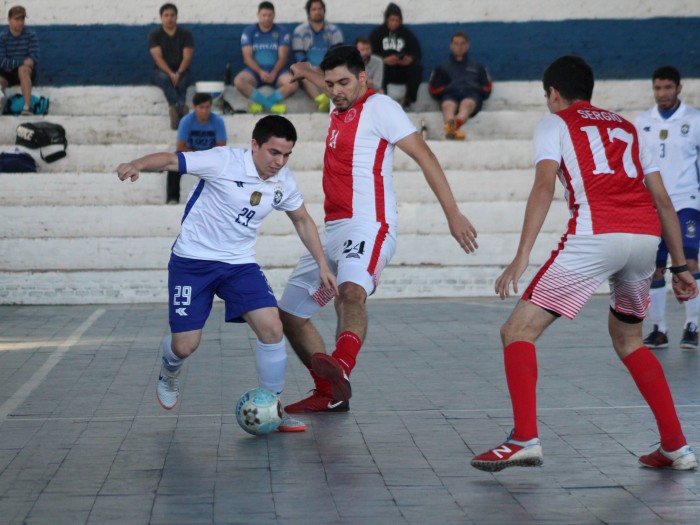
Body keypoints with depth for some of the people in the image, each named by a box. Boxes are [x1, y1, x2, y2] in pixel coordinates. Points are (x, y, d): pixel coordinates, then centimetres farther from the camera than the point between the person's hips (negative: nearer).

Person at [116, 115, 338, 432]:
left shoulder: (283, 182, -1)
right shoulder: (224, 162, -18)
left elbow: (302, 221, 15)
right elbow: (171, 160, -20)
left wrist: (322, 266, 12)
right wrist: (137, 165, -40)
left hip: (240, 264, 4)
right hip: (193, 261, -4)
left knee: (271, 328, -15)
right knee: (185, 346, -4)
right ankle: (169, 375, 35)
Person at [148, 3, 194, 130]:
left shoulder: (186, 34, 4)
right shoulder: (154, 34, 1)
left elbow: (187, 57, -6)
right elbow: (158, 57, -11)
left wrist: (178, 73, -24)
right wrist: (171, 74, -26)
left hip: (181, 71, 1)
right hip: (161, 71, -1)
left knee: (182, 82, -35)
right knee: (165, 79, -37)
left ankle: (175, 110, -57)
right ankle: (180, 108, -59)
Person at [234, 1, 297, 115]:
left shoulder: (282, 31, 6)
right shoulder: (249, 31, 6)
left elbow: (283, 57, -2)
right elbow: (247, 57, -2)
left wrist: (274, 73, -20)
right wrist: (260, 72, -20)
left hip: (277, 70, 0)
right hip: (255, 70, 0)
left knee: (293, 84, -32)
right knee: (238, 81, -33)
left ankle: (261, 102, -29)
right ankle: (271, 104, -31)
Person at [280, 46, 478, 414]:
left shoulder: (377, 107, -5)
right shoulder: (338, 115, 19)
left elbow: (424, 156, -11)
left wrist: (453, 214, -16)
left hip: (368, 227, -9)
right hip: (334, 231, 9)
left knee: (351, 292, -37)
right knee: (289, 314, 12)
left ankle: (340, 368, -63)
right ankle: (329, 395, 23)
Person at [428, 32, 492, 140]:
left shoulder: (477, 66, 34)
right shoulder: (442, 67, 33)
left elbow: (487, 89, 27)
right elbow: (433, 89, 24)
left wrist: (476, 88, 7)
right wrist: (446, 89, 6)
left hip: (472, 94, 0)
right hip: (450, 95, 0)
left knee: (467, 103, -40)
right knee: (448, 105, -40)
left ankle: (458, 121, -76)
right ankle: (451, 126, -73)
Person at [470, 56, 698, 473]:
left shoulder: (555, 123, 15)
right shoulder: (627, 127, 29)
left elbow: (545, 186, -3)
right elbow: (664, 201, 23)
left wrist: (522, 256, -11)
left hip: (596, 235, -6)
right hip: (646, 236, 6)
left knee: (518, 332, 2)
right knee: (627, 338, 27)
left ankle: (525, 439, -13)